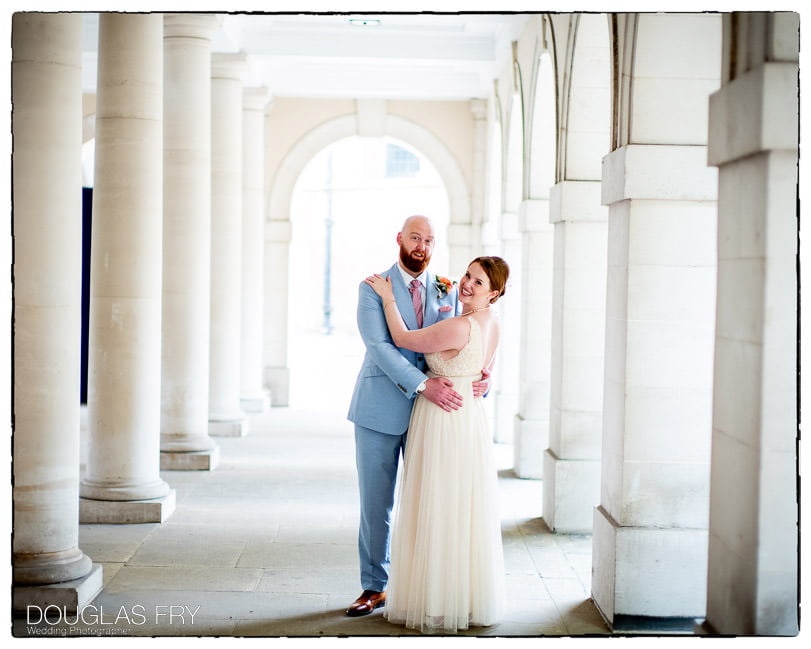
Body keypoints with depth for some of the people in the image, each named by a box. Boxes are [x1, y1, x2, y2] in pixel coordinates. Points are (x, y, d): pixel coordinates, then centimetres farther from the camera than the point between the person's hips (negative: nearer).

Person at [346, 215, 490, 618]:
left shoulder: (447, 292, 7)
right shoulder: (373, 287, -3)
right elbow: (378, 345, -15)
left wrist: (480, 379, -13)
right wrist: (423, 385, -25)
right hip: (380, 411, -2)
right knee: (375, 504, 7)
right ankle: (374, 587, 20)